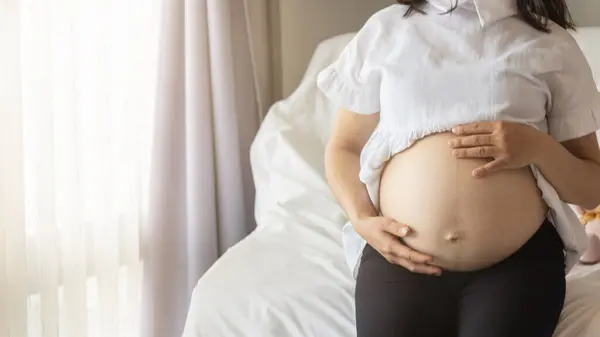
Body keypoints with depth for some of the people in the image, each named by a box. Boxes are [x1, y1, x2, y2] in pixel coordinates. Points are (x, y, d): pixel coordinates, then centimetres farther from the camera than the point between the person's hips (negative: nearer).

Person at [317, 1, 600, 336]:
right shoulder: (386, 30, 7)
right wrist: (361, 220, -6)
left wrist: (540, 148, -12)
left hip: (520, 262, 0)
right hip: (401, 260, 0)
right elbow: (344, 148, 14)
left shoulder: (552, 45, 6)